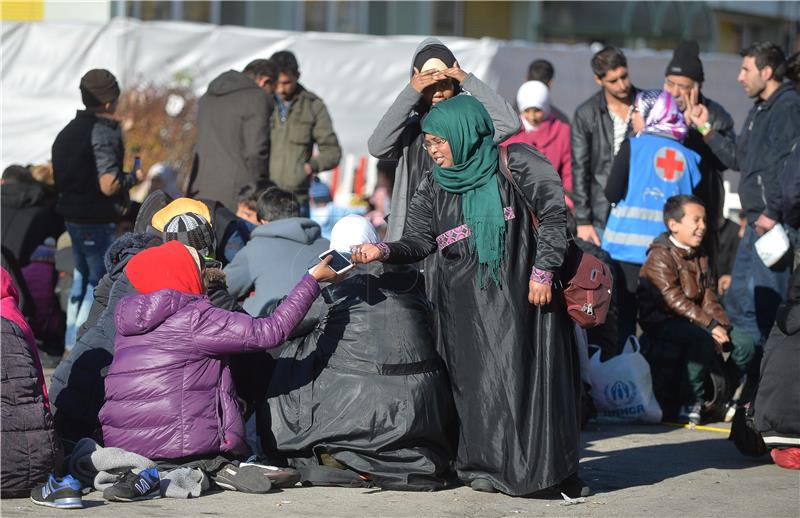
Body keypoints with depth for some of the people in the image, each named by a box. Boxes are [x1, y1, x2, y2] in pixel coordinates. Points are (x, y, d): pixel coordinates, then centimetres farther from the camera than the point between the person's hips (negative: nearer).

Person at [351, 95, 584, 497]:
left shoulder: (514, 164, 0)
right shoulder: (435, 186, 13)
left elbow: (554, 212, -4)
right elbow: (419, 240, 7)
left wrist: (543, 270, -11)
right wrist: (384, 251, -12)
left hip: (520, 295, -4)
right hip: (465, 304, 4)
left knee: (528, 373, -6)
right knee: (476, 380, -3)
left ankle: (553, 468, 0)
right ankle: (486, 464, 3)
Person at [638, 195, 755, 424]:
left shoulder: (700, 257, 17)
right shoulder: (660, 257, -10)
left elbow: (709, 299, 10)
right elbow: (675, 301, -20)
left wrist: (722, 324, -10)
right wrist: (710, 325, -27)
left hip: (696, 323, 8)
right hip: (662, 325, -8)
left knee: (745, 345, -8)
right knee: (704, 338, -35)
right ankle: (691, 403, -24)